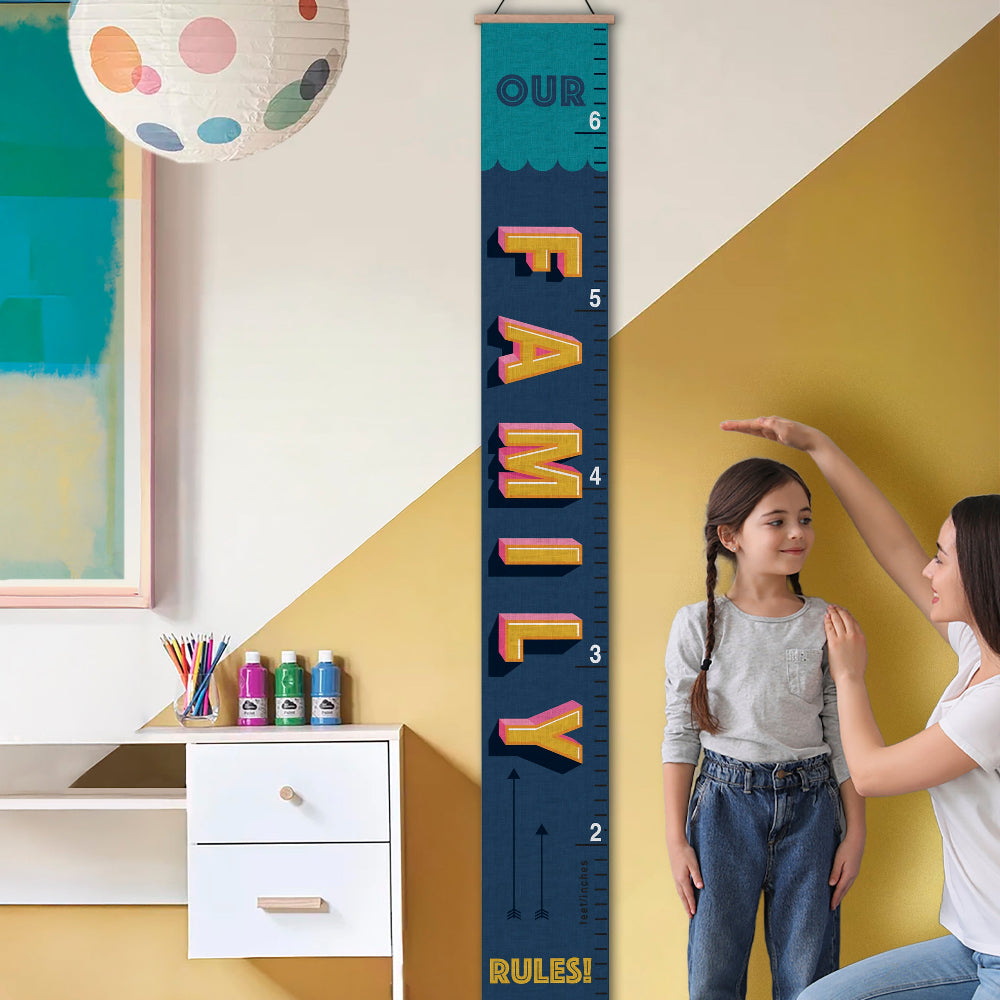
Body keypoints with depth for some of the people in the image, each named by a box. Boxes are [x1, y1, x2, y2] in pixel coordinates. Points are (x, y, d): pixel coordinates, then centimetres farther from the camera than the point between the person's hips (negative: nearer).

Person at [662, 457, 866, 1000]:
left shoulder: (827, 624, 1)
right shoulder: (697, 624, -3)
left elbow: (842, 734, 5)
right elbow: (680, 735, 0)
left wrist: (855, 832, 3)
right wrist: (677, 839, -2)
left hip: (811, 807, 1)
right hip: (725, 803, -1)